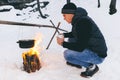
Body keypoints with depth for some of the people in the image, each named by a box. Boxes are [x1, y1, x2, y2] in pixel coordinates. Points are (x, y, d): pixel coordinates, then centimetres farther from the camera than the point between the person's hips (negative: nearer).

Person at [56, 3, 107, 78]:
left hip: (98, 55, -10)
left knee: (67, 54, -17)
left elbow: (80, 47, -27)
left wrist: (63, 43, -16)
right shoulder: (78, 19, 4)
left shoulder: (83, 22, -26)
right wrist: (64, 35, 7)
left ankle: (91, 66, -5)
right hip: (90, 48, 10)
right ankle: (77, 62, 20)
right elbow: (75, 34, 25)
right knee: (71, 39, 15)